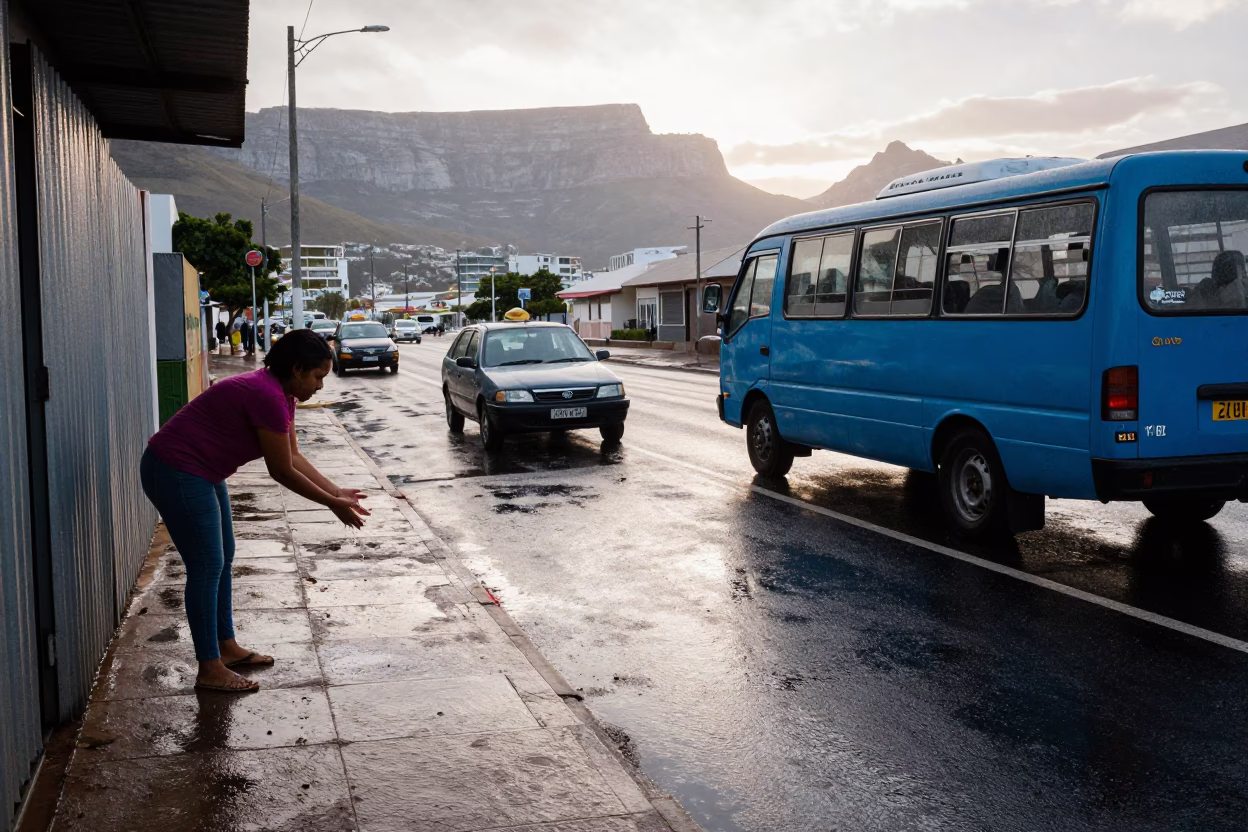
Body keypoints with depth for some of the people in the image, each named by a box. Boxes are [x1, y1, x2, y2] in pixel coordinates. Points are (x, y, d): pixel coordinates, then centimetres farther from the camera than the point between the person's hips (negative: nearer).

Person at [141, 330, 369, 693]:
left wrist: (337, 492, 6)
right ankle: (210, 670, 5)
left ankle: (226, 647, 28)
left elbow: (294, 457, 11)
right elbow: (282, 471, -19)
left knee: (222, 559, 16)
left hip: (200, 473, 11)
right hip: (176, 473, -11)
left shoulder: (280, 395, 5)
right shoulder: (267, 397, -25)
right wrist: (331, 504, -10)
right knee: (207, 566, -5)